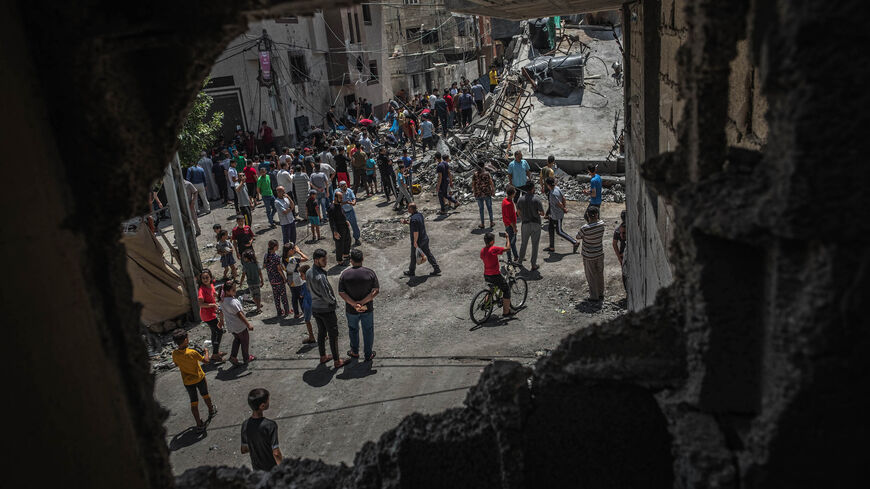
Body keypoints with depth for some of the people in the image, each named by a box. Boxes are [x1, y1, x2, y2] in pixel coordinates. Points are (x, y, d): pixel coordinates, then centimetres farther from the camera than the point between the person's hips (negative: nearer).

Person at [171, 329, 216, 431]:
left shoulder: (174, 354, -17)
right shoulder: (192, 353, -29)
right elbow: (206, 360, -19)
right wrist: (206, 351, 0)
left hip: (187, 381, 2)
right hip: (199, 378, -2)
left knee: (193, 401, 14)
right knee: (205, 395, 25)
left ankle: (199, 424, 19)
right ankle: (211, 410, 49)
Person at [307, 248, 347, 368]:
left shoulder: (309, 273, -3)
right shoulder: (320, 277, -31)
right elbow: (327, 296, -25)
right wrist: (334, 301, -5)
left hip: (315, 308, 8)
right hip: (326, 309, -8)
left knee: (321, 333, 22)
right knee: (333, 335, 6)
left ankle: (323, 356, 36)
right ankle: (337, 361, 17)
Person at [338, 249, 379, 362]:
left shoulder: (345, 274, -13)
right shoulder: (370, 273, -14)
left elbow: (341, 292, -15)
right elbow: (376, 290, -16)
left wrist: (354, 304, -19)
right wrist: (362, 302, -18)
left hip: (351, 310, 1)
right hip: (367, 309, 0)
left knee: (353, 330, 23)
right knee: (368, 331, 18)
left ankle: (355, 352, 40)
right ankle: (368, 354, 30)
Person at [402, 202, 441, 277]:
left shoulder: (413, 219, -26)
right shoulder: (420, 214, 1)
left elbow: (416, 232, -27)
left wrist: (415, 242, -20)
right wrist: (406, 222, 12)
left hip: (417, 241, -8)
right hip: (425, 239, 8)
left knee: (413, 256, 12)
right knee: (428, 253, 17)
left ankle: (411, 271, 29)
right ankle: (436, 269, 20)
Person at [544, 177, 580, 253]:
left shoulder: (553, 194, -29)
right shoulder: (557, 188, -1)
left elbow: (559, 204, -24)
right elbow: (563, 197, 7)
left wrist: (564, 209, -7)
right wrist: (565, 206, 8)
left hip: (557, 215, -10)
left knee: (559, 231, 3)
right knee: (550, 228, 17)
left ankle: (575, 242, 8)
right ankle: (552, 247, 26)